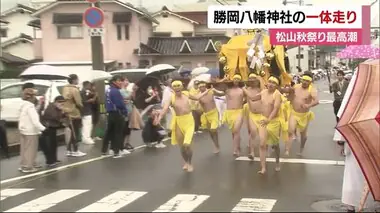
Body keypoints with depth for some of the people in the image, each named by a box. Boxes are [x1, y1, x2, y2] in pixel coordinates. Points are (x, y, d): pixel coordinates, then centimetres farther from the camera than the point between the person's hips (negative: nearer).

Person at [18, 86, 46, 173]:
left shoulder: (23, 105, 12)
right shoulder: (30, 106, -18)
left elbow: (24, 119, 12)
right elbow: (35, 120, -25)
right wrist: (43, 129, -27)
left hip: (23, 130, 9)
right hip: (30, 131, -9)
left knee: (24, 149, 17)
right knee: (30, 150, 0)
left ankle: (24, 165, 25)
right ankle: (28, 167, 4)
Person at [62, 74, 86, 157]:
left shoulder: (65, 88, 11)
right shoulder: (74, 89, -17)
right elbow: (78, 103, -18)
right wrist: (81, 106, 1)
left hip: (68, 113, 9)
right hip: (74, 113, -9)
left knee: (73, 133, 16)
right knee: (75, 133, 1)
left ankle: (69, 150, 18)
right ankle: (75, 151, 7)